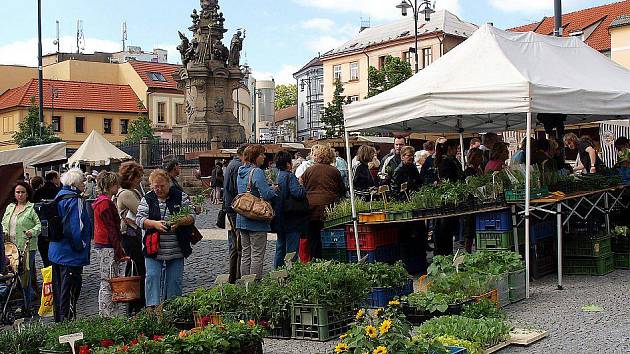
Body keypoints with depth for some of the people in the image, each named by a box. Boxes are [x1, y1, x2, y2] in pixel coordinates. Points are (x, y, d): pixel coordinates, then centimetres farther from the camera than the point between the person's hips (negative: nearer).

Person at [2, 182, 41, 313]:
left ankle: (26, 305, 5)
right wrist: (5, 232, 4)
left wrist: (32, 232, -22)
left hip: (27, 247, -6)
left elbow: (40, 224, -5)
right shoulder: (10, 207, 16)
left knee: (25, 275, -4)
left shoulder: (32, 208, -3)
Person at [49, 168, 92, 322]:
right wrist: (80, 245, -13)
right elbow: (76, 227, -25)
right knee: (70, 290, -3)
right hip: (71, 255, -10)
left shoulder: (60, 195, 11)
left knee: (58, 289, 18)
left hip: (56, 252, 10)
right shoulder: (75, 200, -18)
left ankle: (58, 320, 29)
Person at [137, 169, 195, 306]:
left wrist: (179, 222, -20)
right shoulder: (147, 199, 5)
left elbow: (191, 216, 1)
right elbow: (139, 219, -2)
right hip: (153, 249, 0)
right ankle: (152, 306, -5)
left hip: (176, 251, 0)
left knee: (174, 280, 4)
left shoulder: (180, 196, 3)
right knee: (152, 277, -8)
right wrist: (155, 224, -20)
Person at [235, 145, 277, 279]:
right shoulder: (257, 172, -16)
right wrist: (274, 190, -2)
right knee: (257, 254, -2)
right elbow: (267, 194, -24)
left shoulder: (241, 172, 10)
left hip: (242, 218, 8)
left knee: (245, 254, 14)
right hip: (256, 220, -8)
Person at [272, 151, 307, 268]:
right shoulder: (289, 177, -15)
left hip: (279, 220, 7)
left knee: (280, 249, 17)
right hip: (292, 221, -7)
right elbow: (298, 193, -28)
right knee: (292, 250, -2)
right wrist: (303, 187, -9)